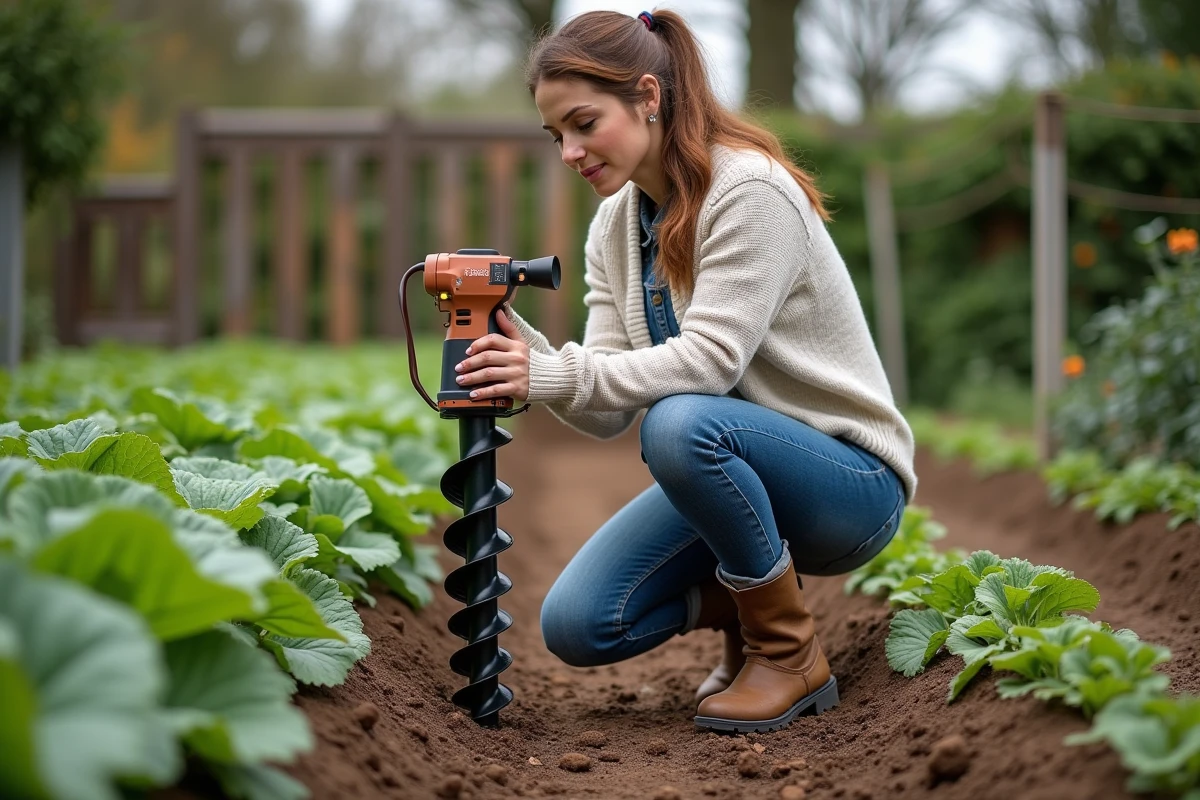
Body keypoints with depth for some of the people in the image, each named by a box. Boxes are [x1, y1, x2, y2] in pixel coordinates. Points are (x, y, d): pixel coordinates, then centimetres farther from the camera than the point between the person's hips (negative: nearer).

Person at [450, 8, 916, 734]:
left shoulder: (751, 191, -18)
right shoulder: (615, 226, 5)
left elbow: (709, 361, -28)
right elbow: (608, 411, -4)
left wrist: (551, 374, -34)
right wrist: (522, 348, -22)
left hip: (847, 481, -6)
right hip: (729, 474, 7)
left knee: (681, 423, -37)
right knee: (577, 625, -13)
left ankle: (791, 655, -16)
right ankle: (748, 601, 13)